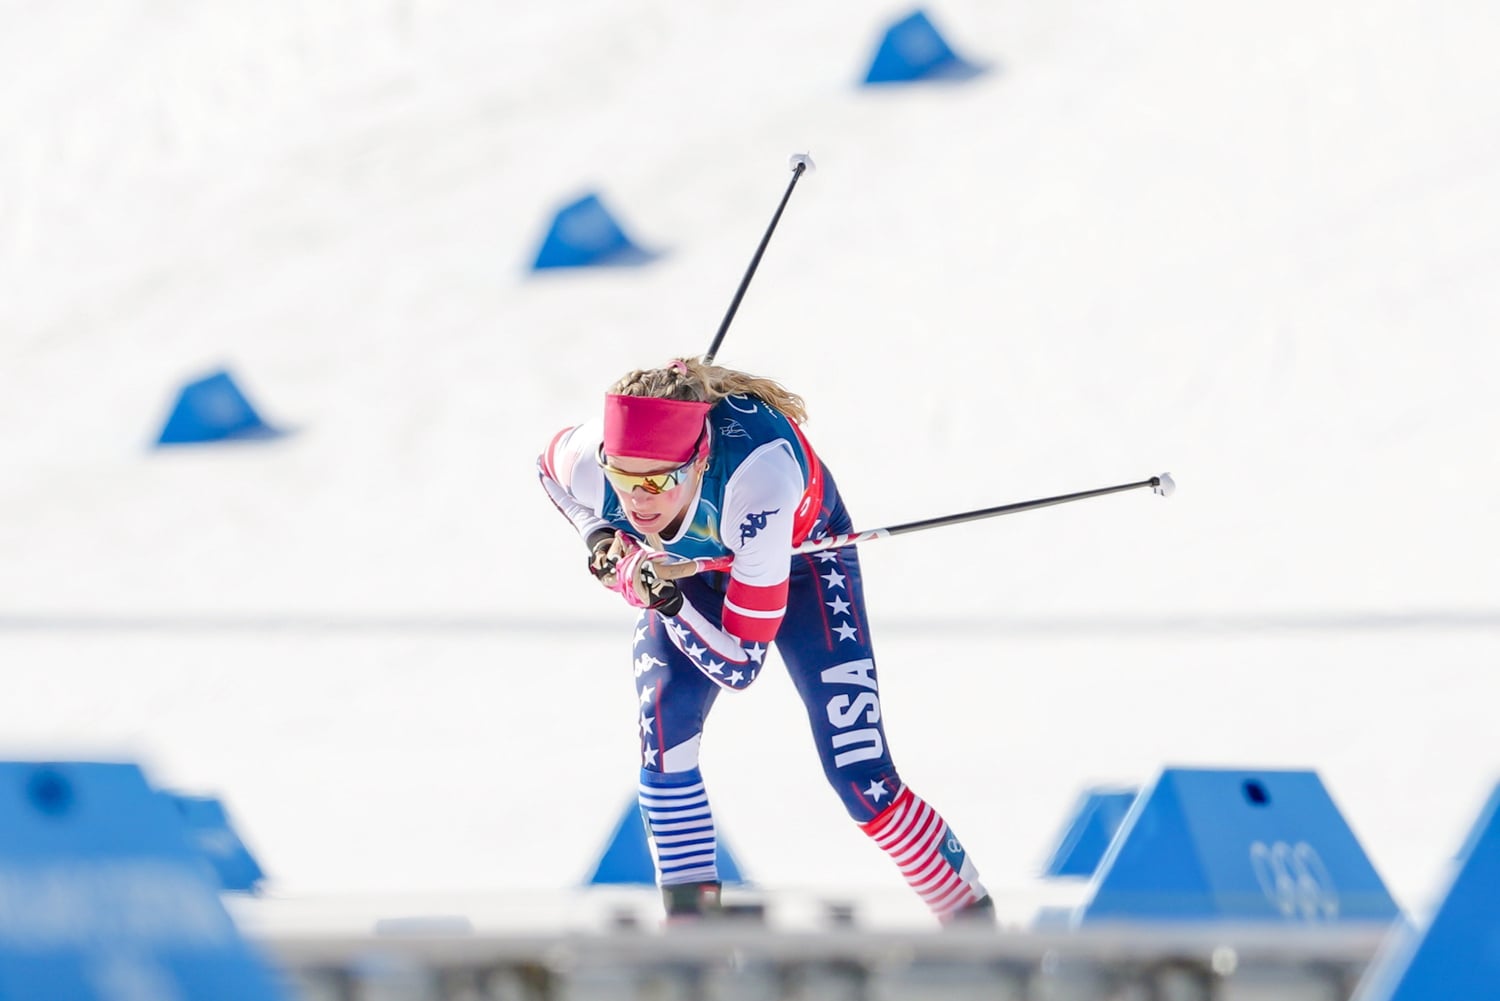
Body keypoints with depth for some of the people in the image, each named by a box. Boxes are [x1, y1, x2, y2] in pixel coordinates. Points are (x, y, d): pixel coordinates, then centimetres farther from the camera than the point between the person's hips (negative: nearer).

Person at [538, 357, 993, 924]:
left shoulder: (754, 478, -45)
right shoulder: (586, 460, -35)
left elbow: (739, 665, -37)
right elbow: (551, 468, -4)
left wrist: (671, 605, -51)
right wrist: (599, 535, -19)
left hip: (802, 553, -4)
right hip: (685, 564, 4)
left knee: (859, 777, -13)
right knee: (664, 725, -22)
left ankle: (974, 924, 5)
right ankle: (689, 921, -12)